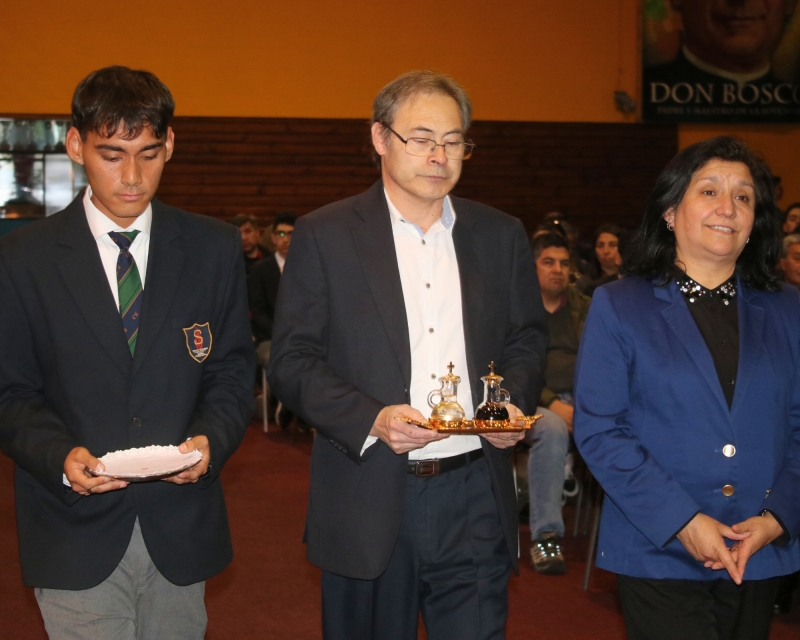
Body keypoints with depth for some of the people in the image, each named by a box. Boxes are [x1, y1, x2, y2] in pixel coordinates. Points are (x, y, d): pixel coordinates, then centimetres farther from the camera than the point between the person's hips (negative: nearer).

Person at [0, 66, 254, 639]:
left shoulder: (215, 249, 4)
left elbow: (233, 370, 6)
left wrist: (212, 439, -14)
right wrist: (60, 456, -19)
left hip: (181, 531, 2)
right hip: (76, 537, -2)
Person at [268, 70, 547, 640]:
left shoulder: (501, 235, 9)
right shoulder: (325, 236, -1)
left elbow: (527, 339, 17)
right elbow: (292, 361, -4)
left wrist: (514, 401, -4)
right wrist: (371, 419, -18)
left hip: (474, 498, 2)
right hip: (368, 501, -2)